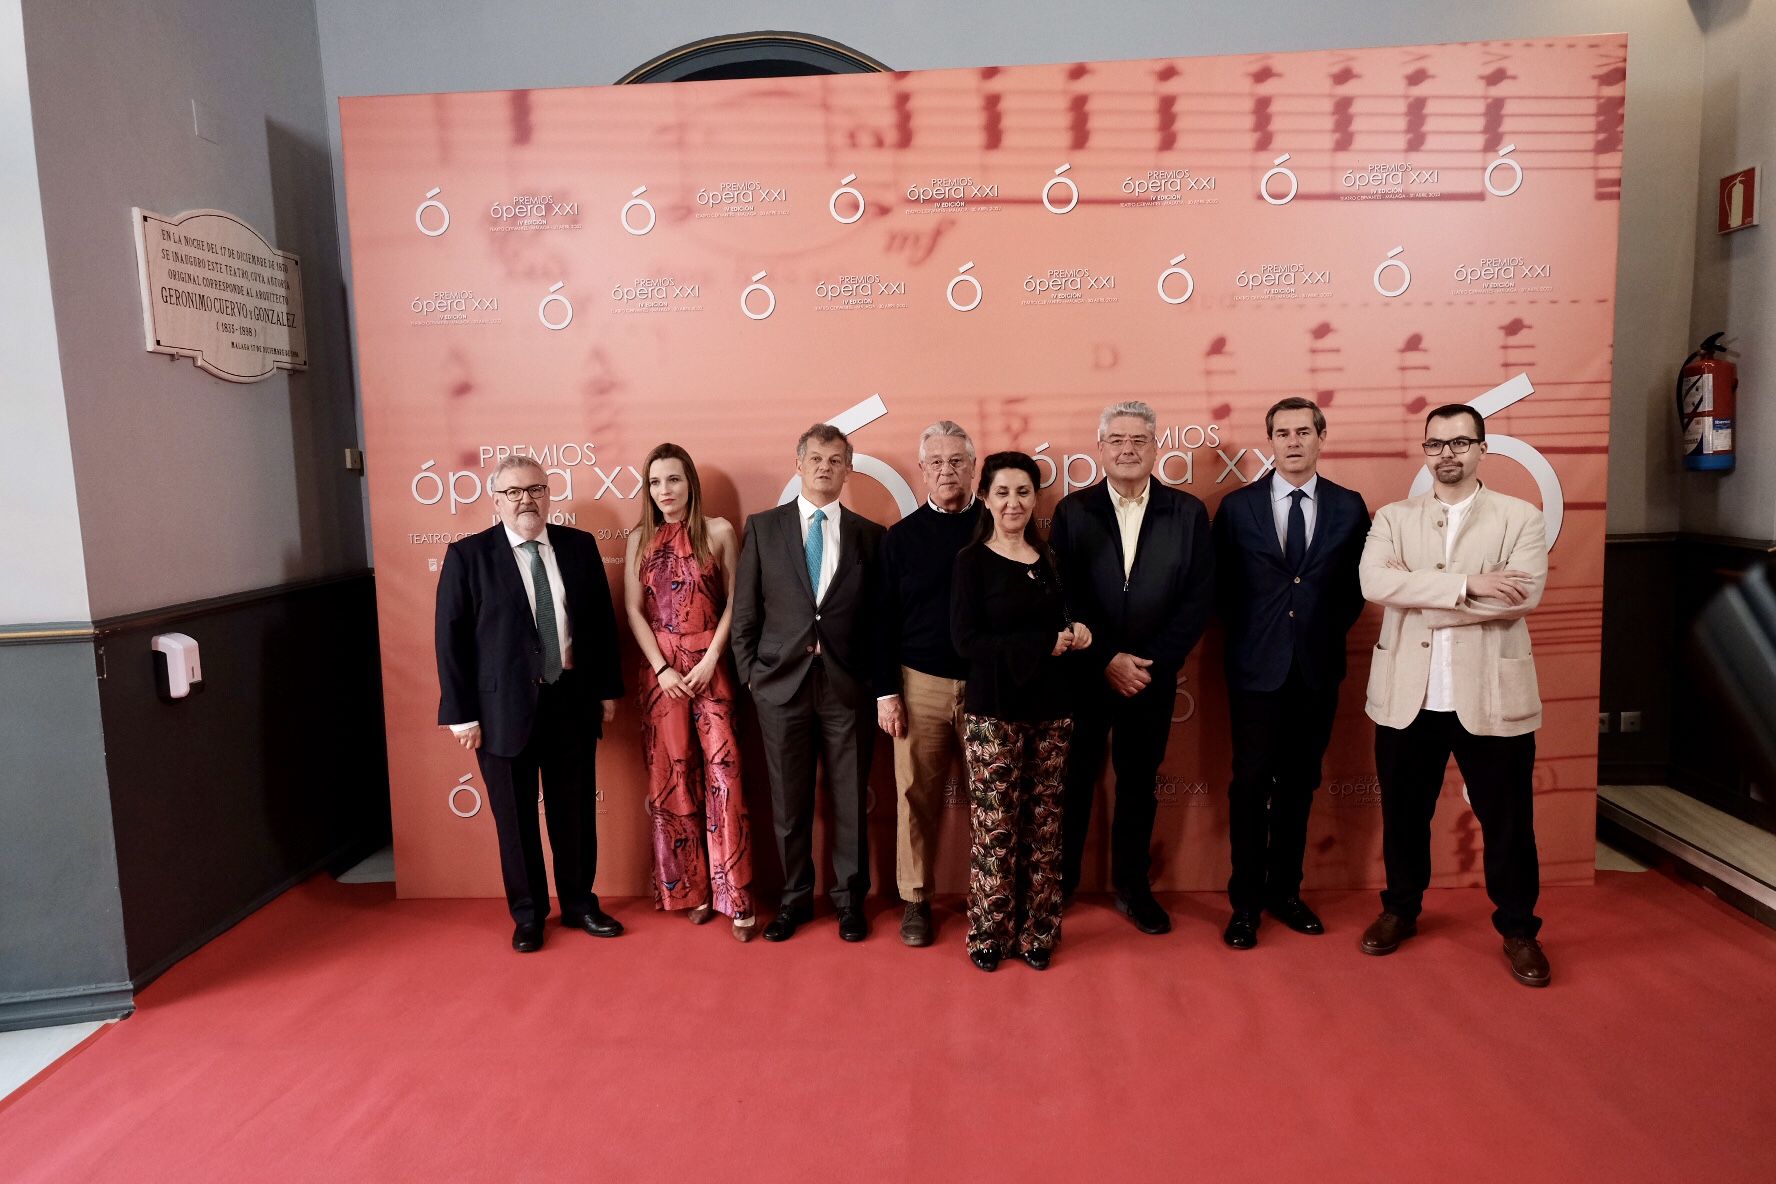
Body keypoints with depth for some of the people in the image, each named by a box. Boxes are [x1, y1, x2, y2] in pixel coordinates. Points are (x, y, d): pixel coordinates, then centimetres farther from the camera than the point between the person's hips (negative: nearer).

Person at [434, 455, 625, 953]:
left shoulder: (579, 546, 4)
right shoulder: (468, 555, -5)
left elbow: (602, 621, 8)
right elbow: (451, 638, -5)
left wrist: (608, 688, 7)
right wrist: (461, 712, -9)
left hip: (573, 700, 3)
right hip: (505, 706, -2)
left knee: (576, 811, 14)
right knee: (516, 817, 10)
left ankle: (579, 903, 32)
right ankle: (528, 914, 29)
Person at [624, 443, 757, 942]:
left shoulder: (719, 531, 2)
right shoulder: (640, 539, 7)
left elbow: (734, 600, 0)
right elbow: (633, 609, 4)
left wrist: (711, 659, -10)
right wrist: (662, 669, -6)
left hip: (710, 666, -2)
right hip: (661, 668, 2)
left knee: (722, 772, -7)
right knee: (671, 777, 4)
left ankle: (735, 895, -1)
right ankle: (689, 889, 17)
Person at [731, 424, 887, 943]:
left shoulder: (870, 536, 6)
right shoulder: (763, 527, 5)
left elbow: (879, 616, 6)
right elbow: (744, 612, 5)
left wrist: (877, 680, 0)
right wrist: (750, 675, 1)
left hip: (849, 686, 0)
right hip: (782, 684, 0)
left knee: (851, 800, 8)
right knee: (788, 802, 9)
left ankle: (850, 898, 25)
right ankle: (794, 898, 26)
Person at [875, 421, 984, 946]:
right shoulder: (902, 535, 5)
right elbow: (886, 618, 4)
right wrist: (886, 692, -1)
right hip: (921, 685, 0)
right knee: (916, 795, 5)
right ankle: (915, 900, 19)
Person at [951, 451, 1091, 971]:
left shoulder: (1050, 559, 11)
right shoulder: (972, 561, -4)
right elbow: (966, 639, -13)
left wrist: (1077, 633, -4)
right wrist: (1045, 644, -16)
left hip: (1050, 705, 5)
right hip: (995, 709, -4)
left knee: (1043, 824, 9)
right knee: (995, 826, 1)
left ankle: (1036, 931, 21)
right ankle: (989, 933, 17)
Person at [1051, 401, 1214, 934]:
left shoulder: (1188, 513, 1)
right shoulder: (1072, 510, -1)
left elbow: (1199, 598, -2)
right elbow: (1061, 596, -5)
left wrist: (1151, 661, -10)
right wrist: (1106, 659, -11)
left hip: (1152, 674, 1)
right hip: (1083, 671, -1)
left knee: (1139, 781, 12)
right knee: (1073, 779, 7)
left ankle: (1132, 884, 28)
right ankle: (1060, 882, 23)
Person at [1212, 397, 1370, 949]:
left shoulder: (1349, 506, 4)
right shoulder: (1237, 505, 0)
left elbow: (1357, 583, 9)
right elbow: (1221, 586, 4)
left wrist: (1330, 631, 1)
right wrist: (1246, 633, 0)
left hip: (1318, 669, 2)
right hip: (1257, 667, -2)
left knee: (1299, 784, 11)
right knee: (1251, 784, 1)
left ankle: (1284, 891, 26)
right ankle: (1246, 903, 13)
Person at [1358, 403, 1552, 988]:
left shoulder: (1521, 518, 1)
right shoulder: (1393, 518, 5)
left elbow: (1523, 595, -15)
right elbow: (1375, 582, -13)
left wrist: (1419, 598, -15)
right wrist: (1468, 584, -20)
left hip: (1491, 695, -1)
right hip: (1408, 696, 2)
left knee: (1507, 819, 9)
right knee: (1403, 812, 15)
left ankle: (1518, 929, 29)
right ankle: (1401, 909, 35)